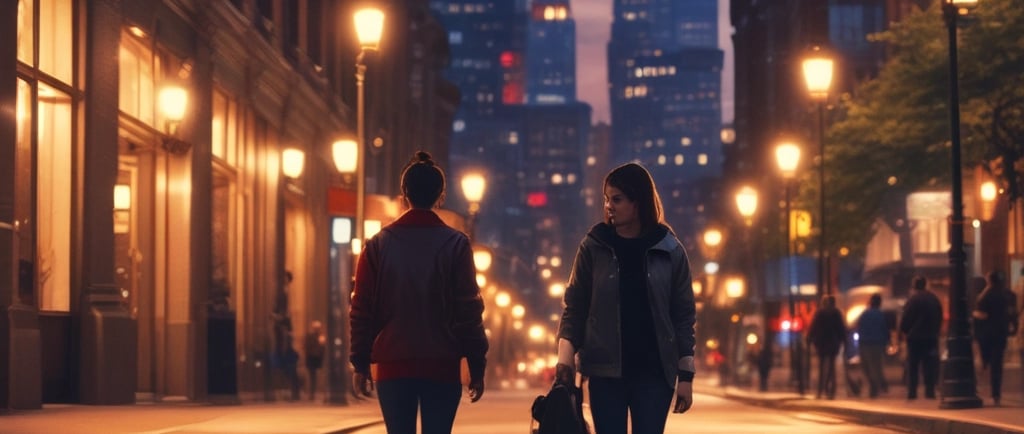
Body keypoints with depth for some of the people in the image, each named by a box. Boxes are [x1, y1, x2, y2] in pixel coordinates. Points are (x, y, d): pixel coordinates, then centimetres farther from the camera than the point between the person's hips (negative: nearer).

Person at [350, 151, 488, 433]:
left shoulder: (378, 244, 4)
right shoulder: (455, 244, -1)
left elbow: (362, 310, 2)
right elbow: (469, 311, -4)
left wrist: (360, 363, 8)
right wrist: (477, 367, 1)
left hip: (392, 366, 1)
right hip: (442, 367, -1)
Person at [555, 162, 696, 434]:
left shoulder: (669, 250, 2)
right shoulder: (593, 247, 2)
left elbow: (684, 315, 4)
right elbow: (574, 306, 3)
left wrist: (686, 375, 0)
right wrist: (566, 354, -13)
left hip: (654, 371, 0)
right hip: (605, 370, 0)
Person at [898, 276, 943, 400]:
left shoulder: (913, 300, -11)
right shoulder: (934, 299, 8)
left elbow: (905, 319, -9)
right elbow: (940, 318, 14)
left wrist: (903, 332, 6)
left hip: (915, 337, -4)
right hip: (931, 337, 4)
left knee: (912, 366, 2)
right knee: (929, 365, 4)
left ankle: (912, 392, -3)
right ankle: (930, 391, -2)